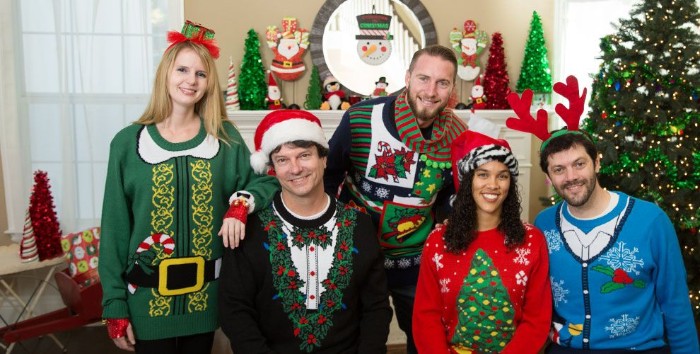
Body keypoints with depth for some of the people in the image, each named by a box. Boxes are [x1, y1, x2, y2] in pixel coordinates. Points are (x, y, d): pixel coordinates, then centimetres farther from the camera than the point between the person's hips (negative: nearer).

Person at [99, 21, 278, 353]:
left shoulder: (225, 137, -1)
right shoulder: (129, 142, -5)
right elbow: (115, 227, -3)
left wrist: (242, 202, -19)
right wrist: (115, 305, -4)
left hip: (204, 294, 2)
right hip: (148, 297, -1)